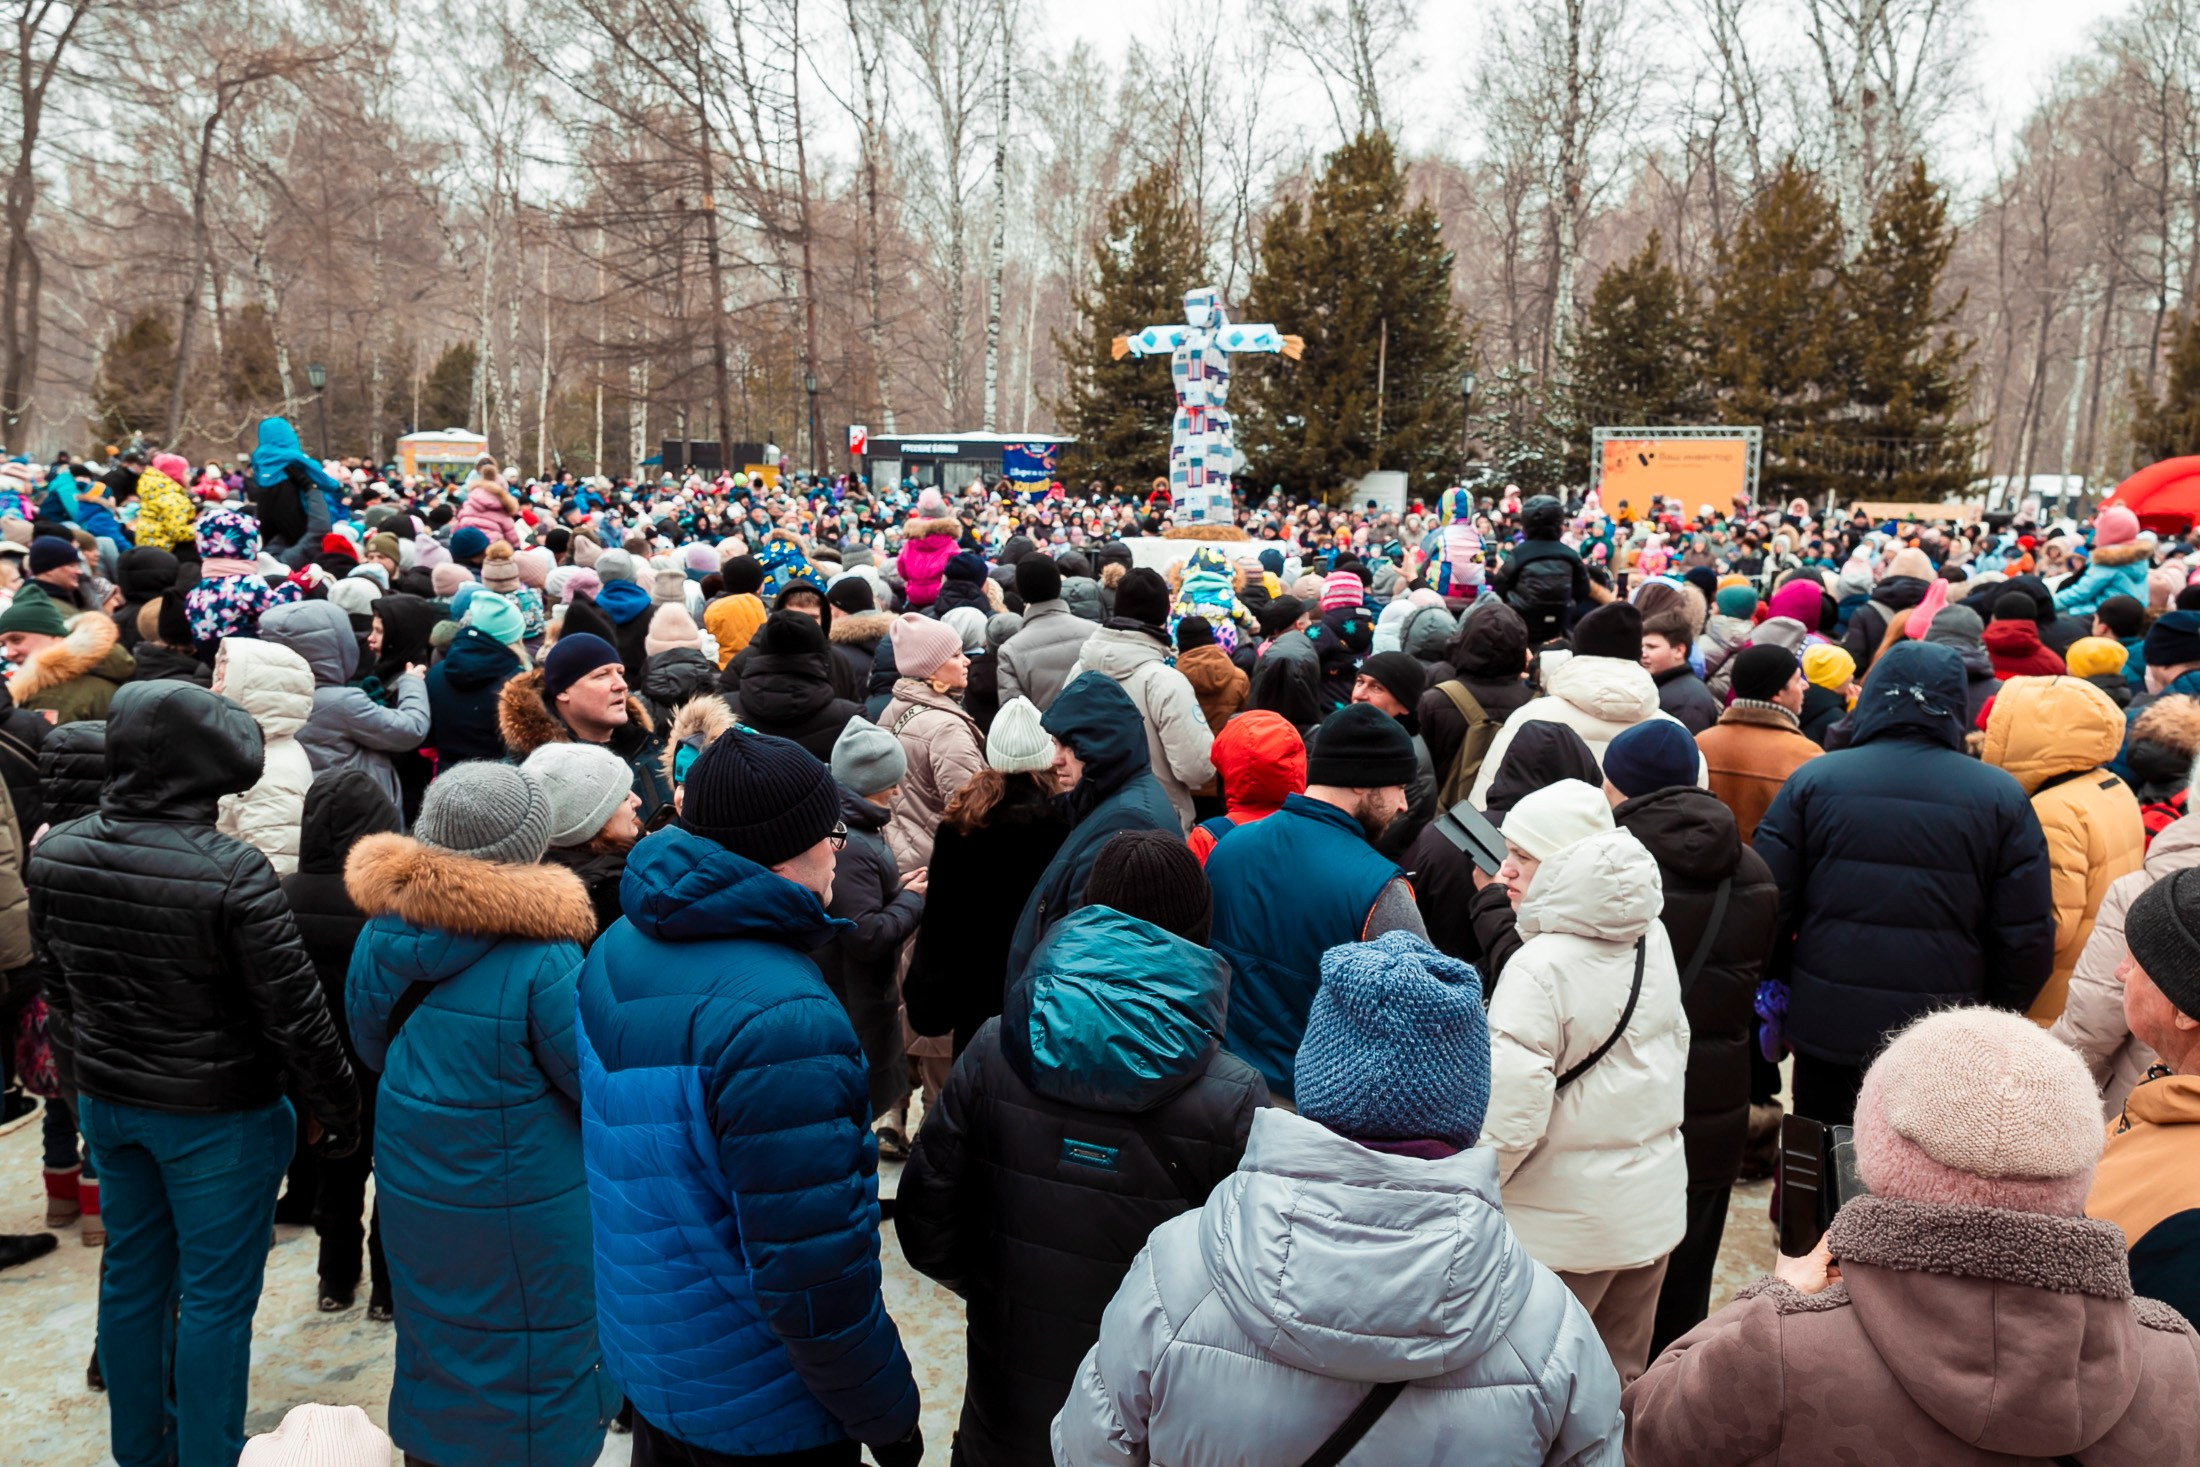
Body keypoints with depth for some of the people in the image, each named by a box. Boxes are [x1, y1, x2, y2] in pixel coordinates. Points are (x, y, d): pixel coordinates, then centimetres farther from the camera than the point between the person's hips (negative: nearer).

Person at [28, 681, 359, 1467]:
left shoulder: (56, 852, -6)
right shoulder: (232, 873, -27)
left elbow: (57, 989, 8)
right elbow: (295, 1015, -20)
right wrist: (339, 1109, -7)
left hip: (108, 1099, 7)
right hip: (218, 1112, -7)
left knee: (131, 1274, 22)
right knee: (215, 1298, 8)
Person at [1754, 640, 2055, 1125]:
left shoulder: (1812, 781, -5)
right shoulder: (2002, 798, -3)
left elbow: (1768, 908, -4)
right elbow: (2028, 939, -2)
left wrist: (1777, 995, 10)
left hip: (1826, 1028, 0)